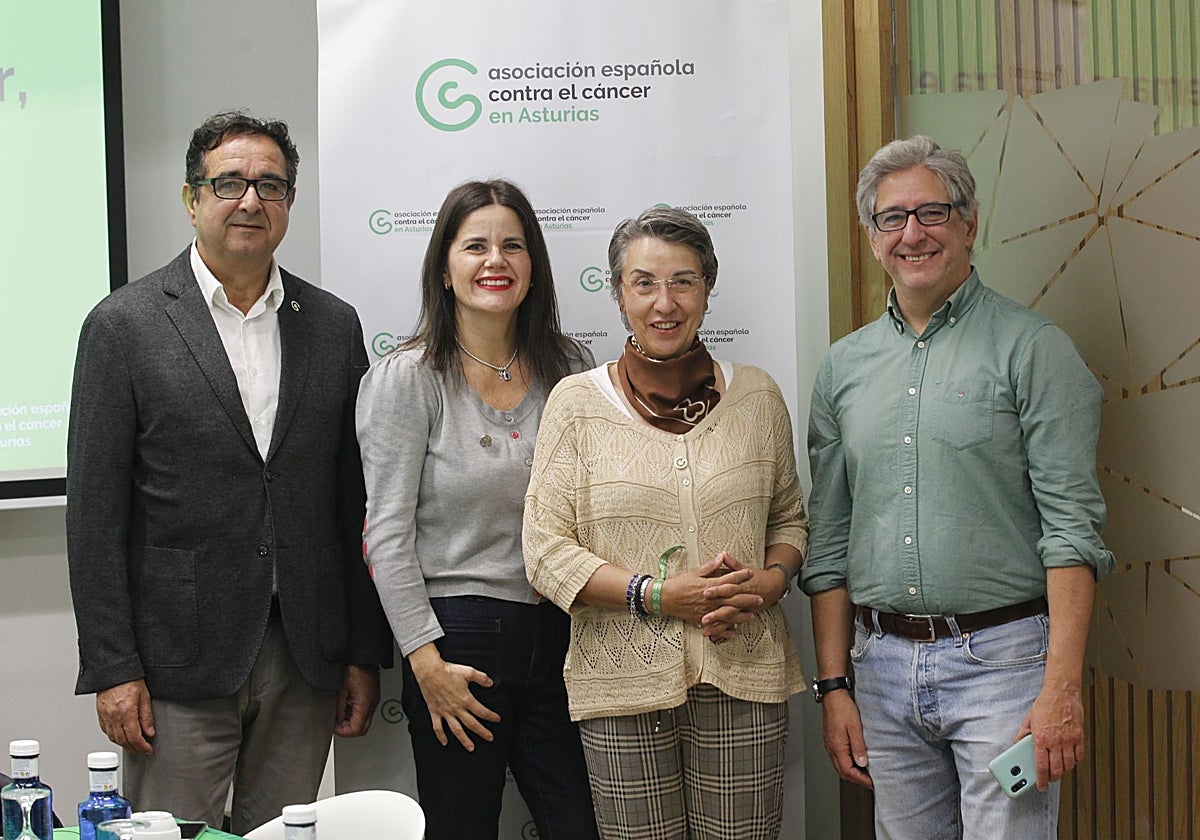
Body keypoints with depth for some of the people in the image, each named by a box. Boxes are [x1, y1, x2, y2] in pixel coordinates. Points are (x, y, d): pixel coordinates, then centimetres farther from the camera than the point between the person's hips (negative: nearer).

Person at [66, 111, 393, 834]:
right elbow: (95, 512, -4)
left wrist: (366, 653, 7)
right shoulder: (124, 325, -2)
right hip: (178, 662, -3)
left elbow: (357, 503, 9)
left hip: (305, 664, 3)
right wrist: (113, 668, -8)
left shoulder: (334, 326, 8)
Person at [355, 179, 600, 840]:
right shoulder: (406, 378, -5)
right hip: (458, 639, -3)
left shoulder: (569, 368, 7)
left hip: (559, 634, 4)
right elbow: (387, 534, -8)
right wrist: (428, 661, -12)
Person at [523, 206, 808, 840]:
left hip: (743, 678, 2)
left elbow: (789, 519, 18)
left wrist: (769, 581, -4)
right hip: (625, 684, -1)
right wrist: (656, 594, -13)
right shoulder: (577, 402, 1)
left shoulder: (756, 396, 8)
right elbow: (545, 551, -3)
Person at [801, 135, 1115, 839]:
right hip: (884, 666, 4)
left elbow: (1072, 524, -9)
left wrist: (1062, 686, -16)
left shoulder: (1030, 347, -3)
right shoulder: (844, 368, 11)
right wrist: (835, 687, 8)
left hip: (1001, 657, -4)